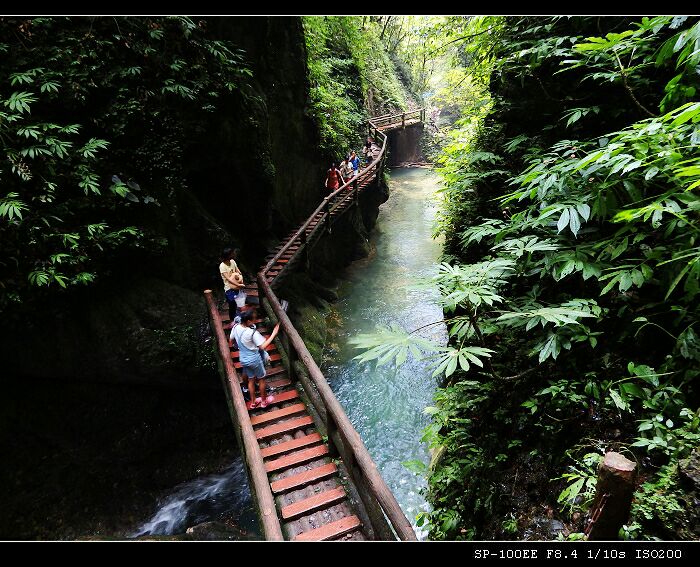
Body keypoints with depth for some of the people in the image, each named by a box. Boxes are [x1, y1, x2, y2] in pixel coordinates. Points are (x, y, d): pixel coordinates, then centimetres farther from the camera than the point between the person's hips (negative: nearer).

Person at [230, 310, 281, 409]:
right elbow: (262, 347, -33)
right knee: (261, 379, 18)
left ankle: (253, 402, 38)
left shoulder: (236, 327, -12)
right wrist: (274, 334, -31)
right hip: (254, 360, -6)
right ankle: (264, 401, 35)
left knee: (251, 379, 24)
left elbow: (231, 340, 5)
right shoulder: (253, 333, -32)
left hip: (243, 359, 6)